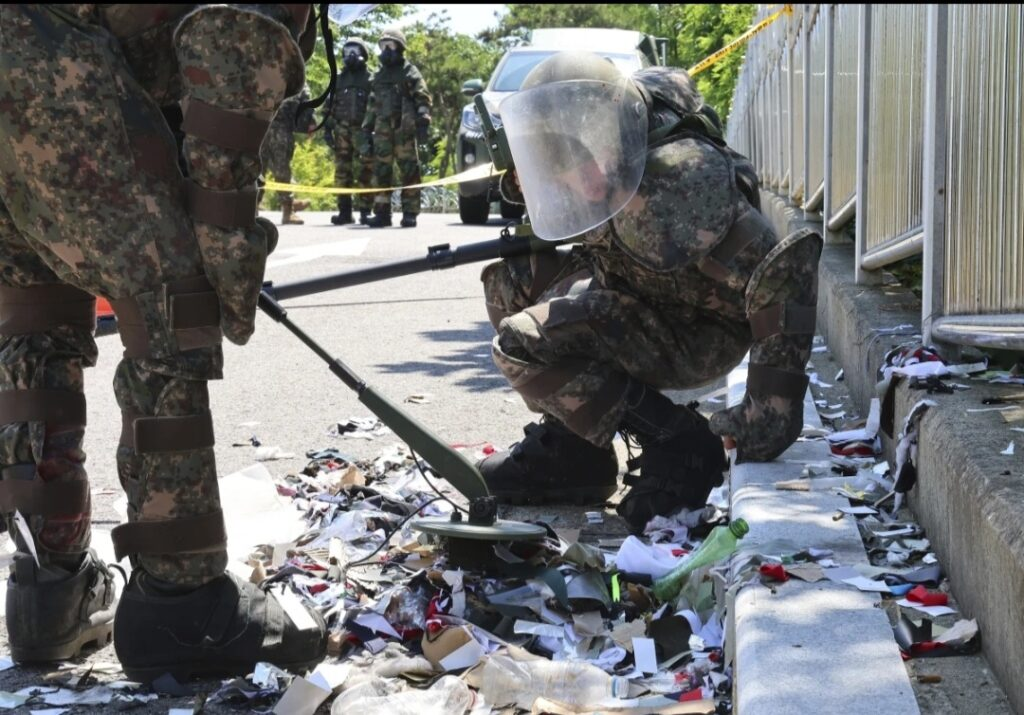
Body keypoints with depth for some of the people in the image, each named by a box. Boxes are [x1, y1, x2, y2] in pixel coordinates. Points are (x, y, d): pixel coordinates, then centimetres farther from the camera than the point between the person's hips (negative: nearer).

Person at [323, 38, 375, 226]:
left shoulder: (370, 79, 4)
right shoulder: (338, 79, 15)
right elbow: (330, 105, 16)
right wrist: (327, 128, 7)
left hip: (362, 131, -4)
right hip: (342, 131, 4)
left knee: (365, 172, -8)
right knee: (342, 172, 2)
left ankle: (365, 211, -5)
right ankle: (344, 211, 6)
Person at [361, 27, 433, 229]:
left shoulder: (410, 72, 5)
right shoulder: (378, 76, 22)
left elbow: (423, 99, -2)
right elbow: (372, 104, 26)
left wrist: (423, 123, -13)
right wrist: (367, 129, 19)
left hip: (405, 129, -5)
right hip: (382, 130, 5)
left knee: (409, 171, -6)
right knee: (381, 171, 1)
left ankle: (410, 213, -5)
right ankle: (382, 212, 5)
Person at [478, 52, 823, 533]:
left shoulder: (678, 182, -32)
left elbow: (784, 276, -35)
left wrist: (773, 416, -33)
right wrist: (529, 186, -5)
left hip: (698, 336, -9)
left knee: (522, 345, -21)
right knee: (509, 277, 5)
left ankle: (679, 446, -14)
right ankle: (567, 443, 7)